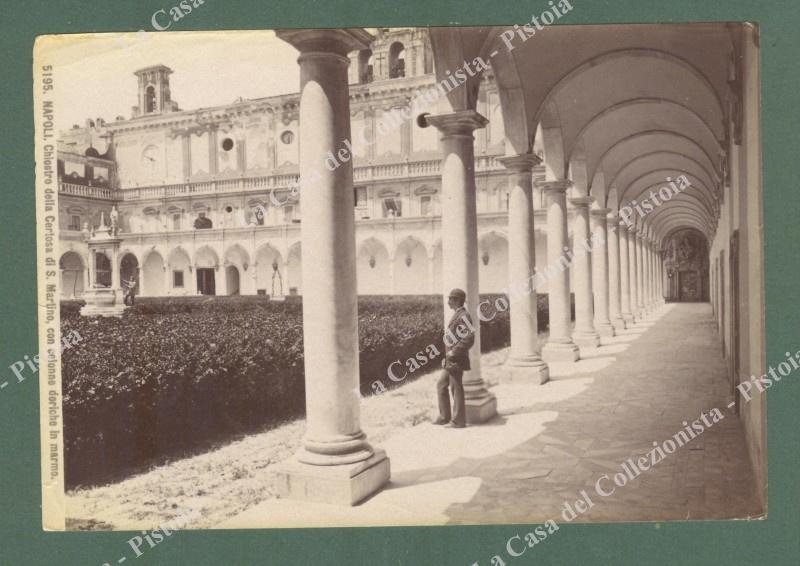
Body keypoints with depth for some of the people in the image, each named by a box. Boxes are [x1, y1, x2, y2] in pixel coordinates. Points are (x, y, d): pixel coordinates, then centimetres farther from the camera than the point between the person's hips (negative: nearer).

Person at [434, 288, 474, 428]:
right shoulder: (457, 315, 15)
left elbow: (469, 339, -26)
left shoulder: (464, 316, -16)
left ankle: (459, 421, 8)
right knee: (441, 385, 13)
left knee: (456, 388, -2)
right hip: (450, 361, 10)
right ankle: (444, 417, 19)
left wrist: (453, 352, -21)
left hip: (456, 360, -10)